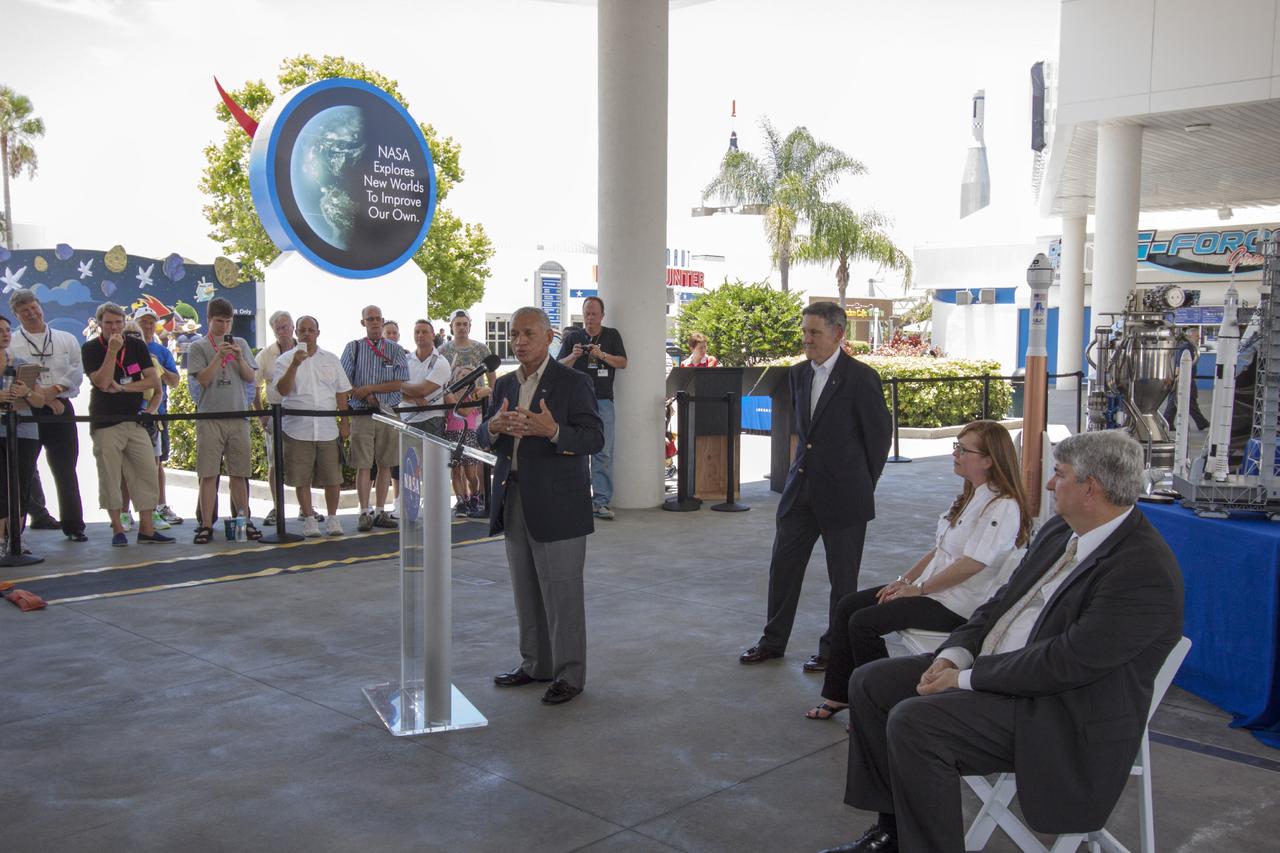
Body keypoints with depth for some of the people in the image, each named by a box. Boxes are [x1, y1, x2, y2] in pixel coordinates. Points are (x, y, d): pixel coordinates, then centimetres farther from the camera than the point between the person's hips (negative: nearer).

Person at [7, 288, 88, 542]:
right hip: (26, 412, -2)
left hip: (61, 409, 2)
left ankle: (73, 525, 13)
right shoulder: (11, 345, 2)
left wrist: (55, 390, -12)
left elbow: (77, 371, 3)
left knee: (66, 471, 6)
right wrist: (43, 398, -13)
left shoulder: (66, 340, 11)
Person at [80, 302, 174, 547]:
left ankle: (146, 529, 4)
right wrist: (112, 350, -17)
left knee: (147, 473, -1)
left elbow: (153, 380, 0)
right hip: (105, 424, -3)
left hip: (135, 421, 3)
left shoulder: (137, 346, 7)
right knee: (110, 477, -2)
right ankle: (117, 530, 8)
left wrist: (122, 387, -9)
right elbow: (103, 382, -16)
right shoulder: (90, 349, -2)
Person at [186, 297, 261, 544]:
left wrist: (239, 357, -8)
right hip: (210, 417, -3)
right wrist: (219, 357, -14)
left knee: (239, 473, 8)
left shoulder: (241, 344, 12)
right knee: (209, 474, -2)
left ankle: (244, 521, 15)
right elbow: (203, 379, -6)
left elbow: (251, 377, 8)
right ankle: (206, 525, 2)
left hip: (238, 416, 3)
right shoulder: (199, 347, 3)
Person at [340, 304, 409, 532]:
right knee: (363, 465, -4)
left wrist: (369, 388, -10)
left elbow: (401, 383, -2)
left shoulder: (395, 349, 8)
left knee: (385, 464, 4)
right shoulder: (353, 348, 7)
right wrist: (366, 397, -13)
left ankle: (379, 512, 11)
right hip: (361, 413, -1)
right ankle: (364, 513, 1)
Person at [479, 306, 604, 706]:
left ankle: (569, 674, 10)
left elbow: (594, 438, -13)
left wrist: (553, 431, -31)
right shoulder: (505, 385, 13)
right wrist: (494, 427, -14)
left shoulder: (573, 383, -7)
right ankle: (535, 664, 28)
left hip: (556, 505, -6)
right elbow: (483, 436, 10)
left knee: (561, 592, 0)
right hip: (514, 503, 7)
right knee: (526, 592, 15)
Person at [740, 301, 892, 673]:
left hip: (843, 494, -6)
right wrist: (805, 464, 15)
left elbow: (880, 433, -5)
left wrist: (862, 484, 2)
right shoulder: (798, 373, 7)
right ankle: (774, 640, 25)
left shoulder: (860, 377, -13)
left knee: (843, 578, 7)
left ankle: (834, 649, 20)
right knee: (783, 565, 11)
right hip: (800, 488, 6)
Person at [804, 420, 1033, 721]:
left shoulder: (1003, 507, -17)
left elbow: (971, 565, -22)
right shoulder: (968, 497, 14)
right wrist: (905, 580, 6)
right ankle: (838, 694, 7)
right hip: (929, 588, 10)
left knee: (864, 622, -20)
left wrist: (918, 588, -14)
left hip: (957, 605, -10)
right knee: (847, 605, 1)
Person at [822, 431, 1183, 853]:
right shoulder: (1060, 530, 8)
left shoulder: (1146, 571, -21)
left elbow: (1067, 662, -25)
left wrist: (967, 679, -19)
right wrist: (954, 655, -4)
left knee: (913, 722, -27)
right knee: (869, 683, 3)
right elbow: (1003, 601, 13)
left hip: (1060, 715, -10)